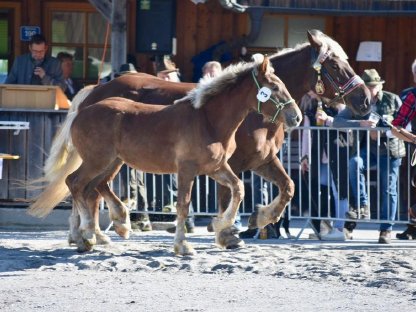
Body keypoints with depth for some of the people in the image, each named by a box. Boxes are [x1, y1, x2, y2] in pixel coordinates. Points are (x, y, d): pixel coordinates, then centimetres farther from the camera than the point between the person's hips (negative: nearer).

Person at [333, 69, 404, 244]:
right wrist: (360, 123, -24)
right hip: (368, 149, 1)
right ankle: (362, 206, -24)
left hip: (390, 150, -1)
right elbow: (337, 121, -7)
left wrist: (382, 133, -15)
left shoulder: (392, 100, -2)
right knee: (355, 162, -31)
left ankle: (386, 229, 13)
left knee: (388, 190, 1)